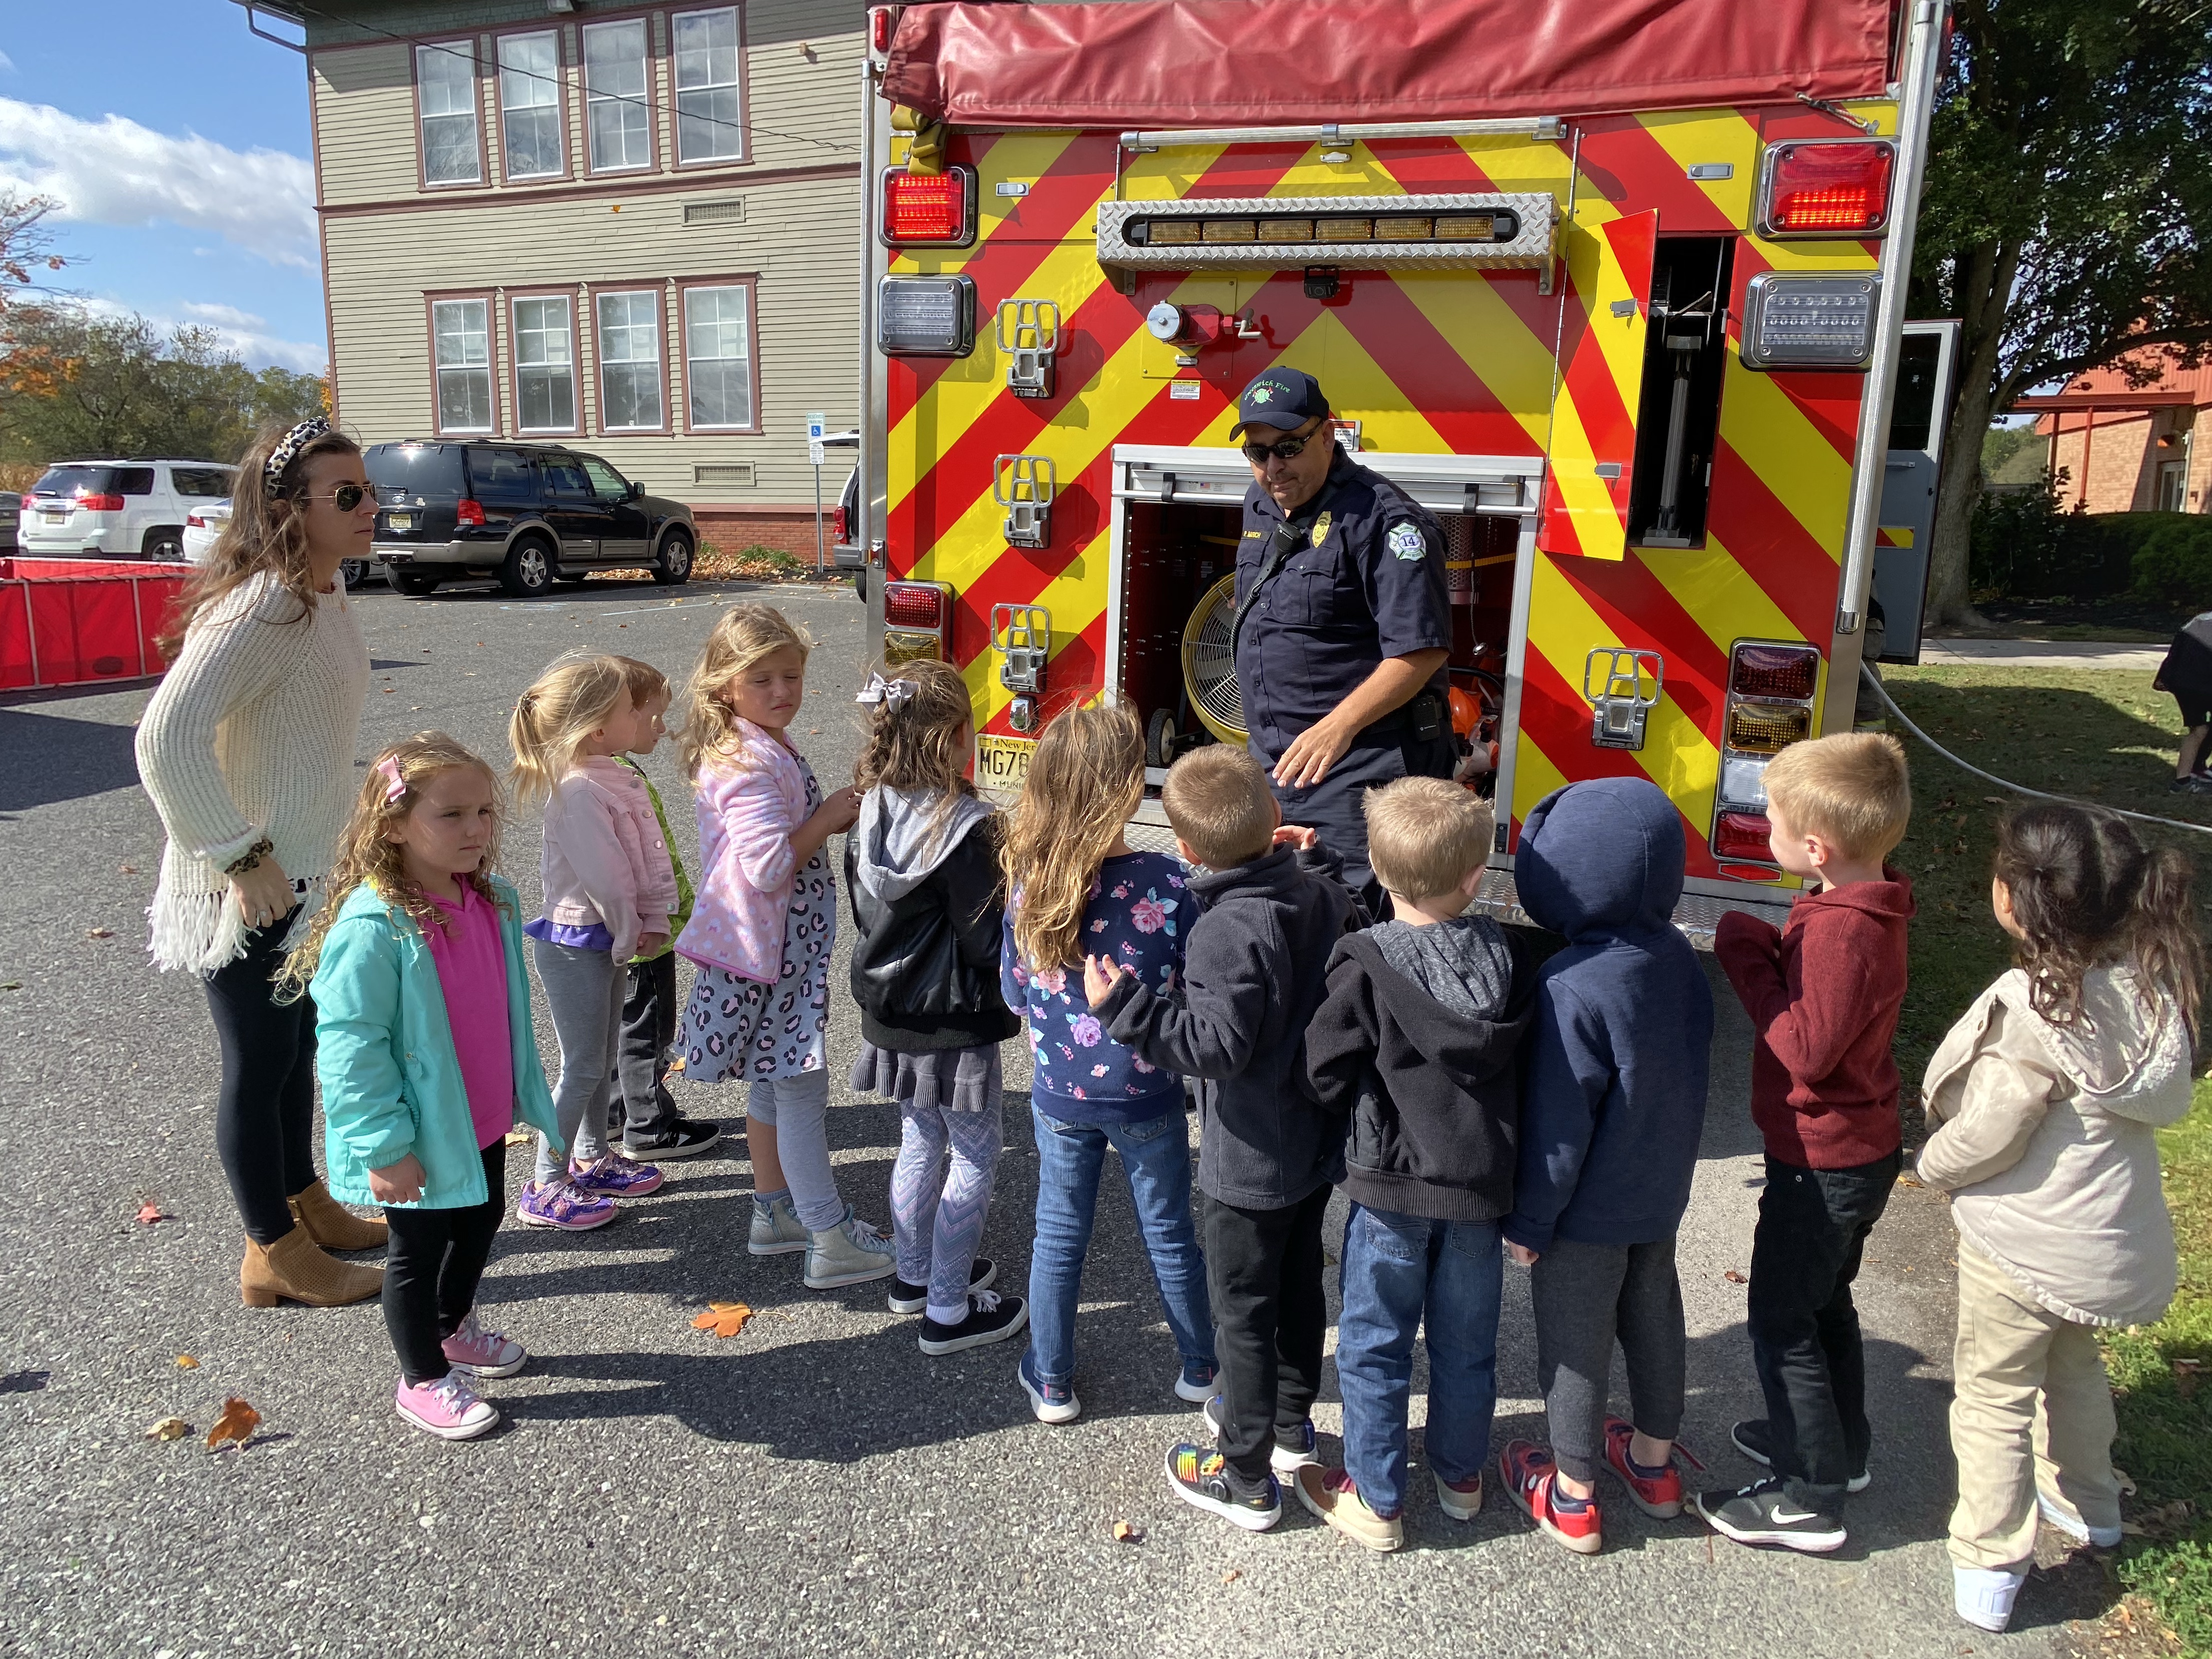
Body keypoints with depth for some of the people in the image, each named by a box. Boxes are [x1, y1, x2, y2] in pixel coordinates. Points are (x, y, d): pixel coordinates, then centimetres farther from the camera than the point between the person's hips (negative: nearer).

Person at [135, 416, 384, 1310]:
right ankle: (274, 1253, 24)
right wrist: (244, 858, -27)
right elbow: (167, 740, -32)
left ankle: (305, 1204, 41)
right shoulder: (259, 609, -24)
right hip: (252, 887, -9)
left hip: (306, 872, 9)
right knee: (260, 1064, 7)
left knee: (296, 1045, 22)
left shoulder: (322, 593, 5)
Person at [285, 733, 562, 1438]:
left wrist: (526, 1093, 17)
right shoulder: (372, 928, -27)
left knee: (481, 1221, 26)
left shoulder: (495, 903, -3)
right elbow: (349, 1045, -24)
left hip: (484, 1119, 8)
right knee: (419, 1250, 12)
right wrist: (383, 1146, -21)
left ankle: (452, 1327, 52)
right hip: (422, 1137, -8)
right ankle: (423, 1379, 34)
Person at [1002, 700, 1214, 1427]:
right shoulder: (1165, 881, -23)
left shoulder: (1029, 883, -14)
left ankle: (1052, 1382, 34)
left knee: (1059, 1235, 19)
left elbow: (1015, 991, -1)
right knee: (1168, 1234, 19)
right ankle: (1200, 1366, 39)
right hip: (1146, 1096, -1)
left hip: (1059, 1095, 2)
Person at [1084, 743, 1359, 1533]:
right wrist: (1309, 860, 17)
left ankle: (1247, 1480, 24)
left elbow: (1215, 1047, -30)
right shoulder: (1322, 895, -6)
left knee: (1243, 1311, 8)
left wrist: (1124, 1005, -28)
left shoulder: (1226, 932, -29)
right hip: (1319, 1142, 8)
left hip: (1250, 1163, -8)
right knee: (1300, 1283, 24)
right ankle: (1290, 1421, 45)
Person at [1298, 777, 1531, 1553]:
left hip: (1391, 1181, -4)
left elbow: (1329, 1073, -14)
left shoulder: (1366, 965, -20)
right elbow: (1527, 1068, 3)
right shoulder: (1508, 958, -6)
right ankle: (1461, 1475, 39)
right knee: (1466, 1342, 21)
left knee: (1374, 1344, 12)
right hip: (1483, 1179, 4)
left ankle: (1376, 1501, 24)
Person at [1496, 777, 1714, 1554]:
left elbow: (1558, 1121, -25)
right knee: (1653, 1315, 25)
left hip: (1589, 1208, -7)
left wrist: (1530, 1220, -12)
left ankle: (1572, 1496, 31)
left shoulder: (1572, 986, -32)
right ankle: (1654, 1461, 46)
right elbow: (1686, 1070, 4)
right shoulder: (1679, 957, -9)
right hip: (1663, 1190, 7)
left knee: (1575, 1341, 12)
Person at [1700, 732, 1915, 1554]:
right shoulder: (1866, 907, 2)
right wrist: (1769, 949, -5)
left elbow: (1807, 1050, -28)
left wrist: (1748, 961, -22)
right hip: (1863, 1149, 10)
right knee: (1823, 1301, 25)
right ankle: (1840, 1447, 43)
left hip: (1824, 1164, -10)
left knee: (1781, 1320, 4)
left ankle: (1810, 1499, 17)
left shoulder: (1841, 930, -29)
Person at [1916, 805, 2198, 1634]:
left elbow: (1983, 1137, -22)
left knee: (1995, 1399, 11)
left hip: (2023, 1244, -7)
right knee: (2074, 1366, 31)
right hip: (2117, 1238, 7)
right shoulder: (2150, 983, -8)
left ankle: (1989, 1570, 21)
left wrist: (1932, 1162, -3)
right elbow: (2164, 1100, 4)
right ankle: (2090, 1505, 51)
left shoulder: (2033, 1009, -30)